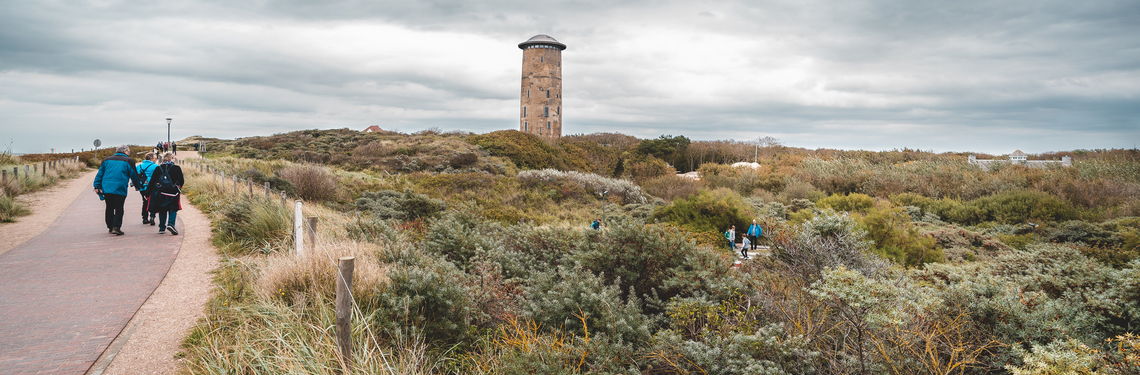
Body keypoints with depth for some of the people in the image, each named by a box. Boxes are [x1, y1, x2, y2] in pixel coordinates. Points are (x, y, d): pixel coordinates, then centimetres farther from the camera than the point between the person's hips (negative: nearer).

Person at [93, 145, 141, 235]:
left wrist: (97, 186, 16)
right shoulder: (129, 161, 1)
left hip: (106, 188, 5)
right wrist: (138, 185, 20)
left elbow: (100, 174, 14)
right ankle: (116, 227, -10)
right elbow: (134, 175, 6)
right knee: (119, 209, -1)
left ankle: (110, 227, 22)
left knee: (109, 208, 14)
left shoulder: (107, 160, 16)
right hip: (120, 189, -5)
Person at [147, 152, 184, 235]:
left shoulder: (158, 168, 5)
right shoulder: (177, 168, -3)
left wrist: (147, 193, 12)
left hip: (159, 193, 3)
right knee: (173, 209, 8)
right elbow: (181, 181, -1)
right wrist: (178, 187, 21)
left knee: (162, 210, 15)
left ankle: (162, 228, 16)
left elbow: (152, 181, 6)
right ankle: (170, 224, -13)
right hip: (173, 192, -3)